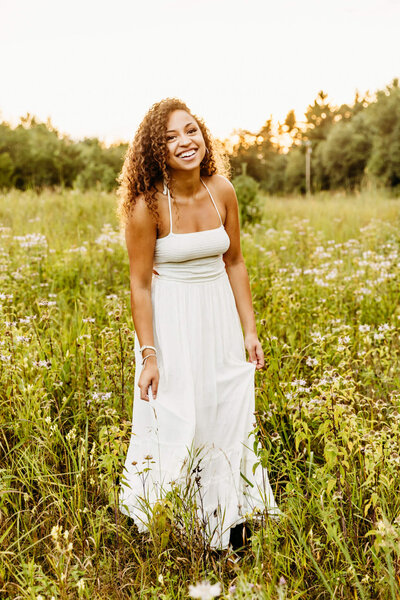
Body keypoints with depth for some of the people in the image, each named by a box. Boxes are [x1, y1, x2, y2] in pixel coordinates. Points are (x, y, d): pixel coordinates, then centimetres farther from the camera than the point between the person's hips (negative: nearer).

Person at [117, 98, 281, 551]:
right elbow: (139, 283, -13)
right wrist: (148, 355, -15)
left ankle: (224, 522, 37)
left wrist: (250, 331, 4)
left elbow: (235, 263, 4)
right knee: (173, 424, 6)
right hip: (170, 321, -4)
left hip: (220, 315, 5)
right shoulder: (147, 204, -17)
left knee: (228, 419, 13)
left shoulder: (222, 191, -4)